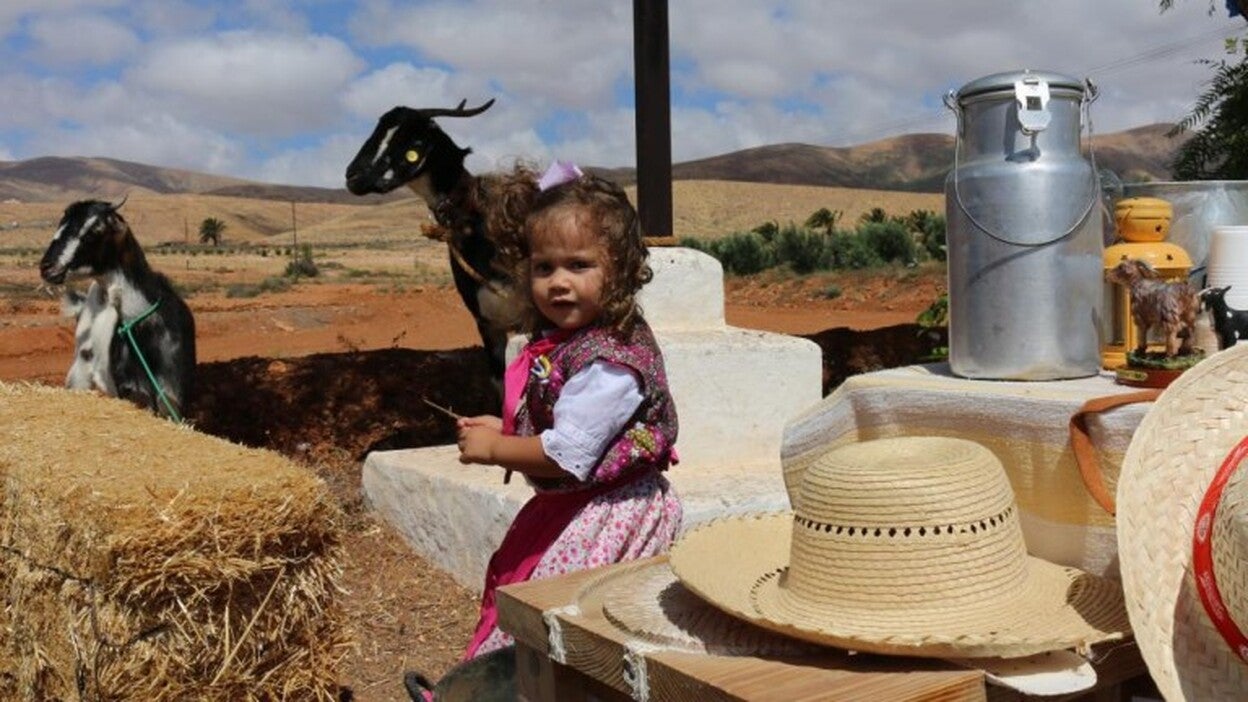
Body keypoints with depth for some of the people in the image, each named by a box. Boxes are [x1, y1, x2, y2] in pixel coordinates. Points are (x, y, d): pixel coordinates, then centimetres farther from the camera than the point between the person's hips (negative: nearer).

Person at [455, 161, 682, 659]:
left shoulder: (609, 362, -26)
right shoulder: (557, 340, 4)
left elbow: (567, 455, -26)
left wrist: (493, 449, -15)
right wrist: (503, 430, 1)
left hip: (608, 515, -10)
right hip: (563, 508, 10)